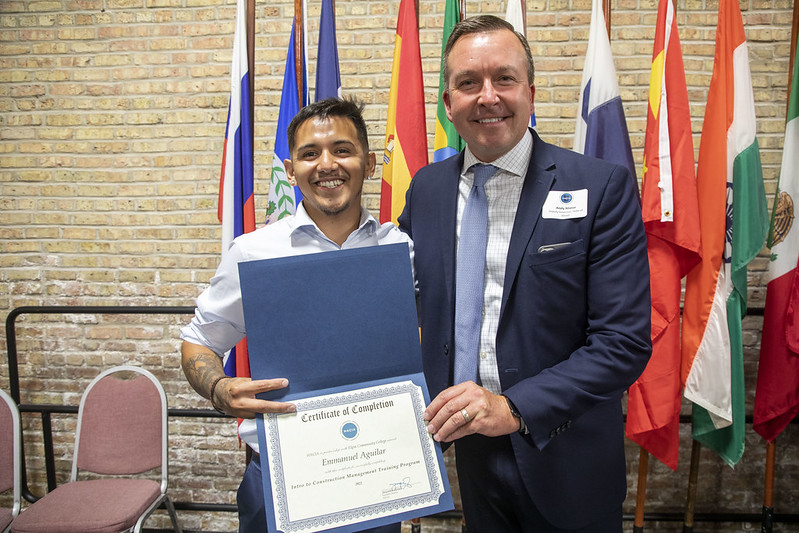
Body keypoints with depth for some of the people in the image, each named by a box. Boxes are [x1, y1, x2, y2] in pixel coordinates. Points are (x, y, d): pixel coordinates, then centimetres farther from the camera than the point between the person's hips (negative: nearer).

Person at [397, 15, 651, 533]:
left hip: (562, 459, -3)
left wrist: (514, 408, -26)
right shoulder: (425, 188, 0)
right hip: (467, 448, 4)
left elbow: (625, 341, -17)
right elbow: (406, 300, 8)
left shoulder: (603, 188, -14)